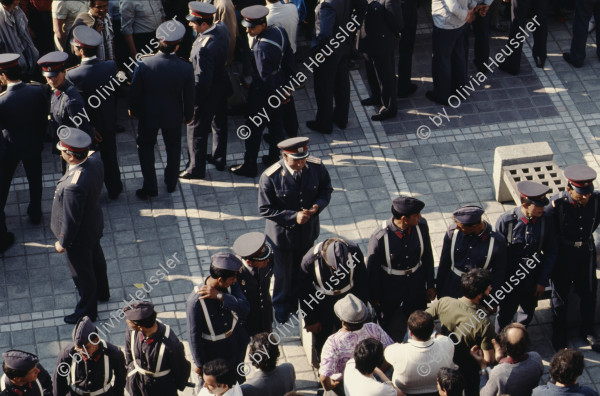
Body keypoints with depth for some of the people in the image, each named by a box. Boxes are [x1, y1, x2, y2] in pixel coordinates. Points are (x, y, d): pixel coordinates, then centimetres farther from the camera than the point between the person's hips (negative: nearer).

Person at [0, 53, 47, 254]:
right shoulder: (38, 92, -19)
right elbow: (43, 120, -6)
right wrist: (39, 140, 9)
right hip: (32, 145, 3)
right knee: (35, 181, 27)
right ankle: (35, 214, 47)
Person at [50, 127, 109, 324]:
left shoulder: (74, 186, -43)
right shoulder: (94, 160, -20)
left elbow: (71, 220, -30)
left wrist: (63, 243, -14)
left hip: (80, 237, -8)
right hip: (94, 226, 8)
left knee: (82, 273, 18)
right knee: (96, 260, 33)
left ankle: (87, 311, 42)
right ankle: (101, 292, 60)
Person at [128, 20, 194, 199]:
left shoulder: (144, 64, -24)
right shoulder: (186, 68, -23)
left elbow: (134, 91, -11)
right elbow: (189, 97, -9)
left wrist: (132, 109, 8)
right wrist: (188, 115, 10)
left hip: (148, 115, -1)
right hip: (173, 117, 1)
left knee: (146, 147, 20)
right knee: (173, 148, 24)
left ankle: (150, 187, 21)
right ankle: (171, 183, 40)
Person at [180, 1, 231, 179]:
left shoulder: (205, 48, -36)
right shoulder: (222, 28, -10)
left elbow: (202, 79, -32)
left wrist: (193, 100, -19)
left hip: (208, 93, -9)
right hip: (222, 87, 9)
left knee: (197, 130, 10)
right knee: (219, 124, 25)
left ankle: (196, 169, 23)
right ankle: (219, 159, 43)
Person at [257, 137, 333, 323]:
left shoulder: (316, 167, -18)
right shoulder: (270, 177, -28)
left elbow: (326, 190, -1)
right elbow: (265, 209, -21)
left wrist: (317, 206, -22)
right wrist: (293, 216, -29)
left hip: (308, 231, 3)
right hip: (282, 234, -3)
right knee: (283, 273, 20)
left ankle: (297, 300, 54)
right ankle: (281, 306, 48)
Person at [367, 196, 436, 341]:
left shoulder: (421, 225, -19)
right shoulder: (379, 237, -31)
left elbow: (427, 257, -2)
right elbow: (372, 270, -15)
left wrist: (430, 285, 6)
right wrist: (374, 298, -4)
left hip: (416, 285, 3)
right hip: (390, 288, -3)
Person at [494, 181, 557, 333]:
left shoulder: (547, 221, -15)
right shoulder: (506, 221, -22)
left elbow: (551, 253, -2)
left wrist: (543, 281, -1)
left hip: (533, 281, 3)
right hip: (509, 280, -2)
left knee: (527, 315, 22)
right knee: (504, 316, 16)